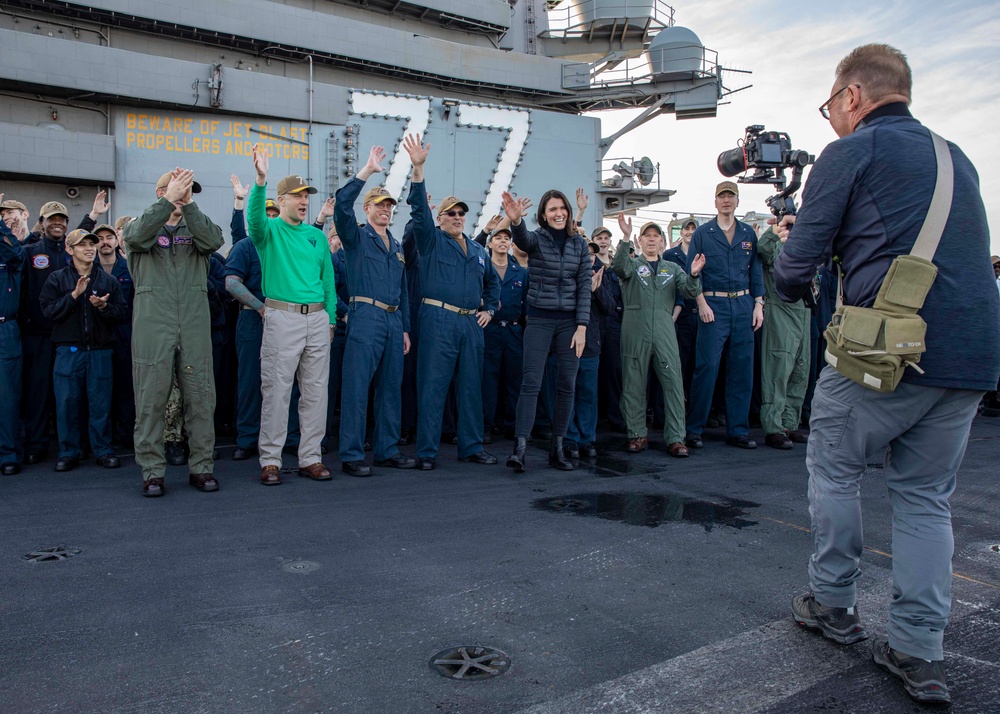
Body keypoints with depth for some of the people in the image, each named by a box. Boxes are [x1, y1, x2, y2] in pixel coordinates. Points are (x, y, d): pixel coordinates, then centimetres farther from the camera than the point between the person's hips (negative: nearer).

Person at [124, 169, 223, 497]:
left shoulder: (197, 227, 15)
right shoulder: (141, 227, 12)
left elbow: (214, 240, -9)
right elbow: (136, 236, -14)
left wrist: (188, 204, -19)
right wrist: (169, 200, -21)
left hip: (194, 328, 2)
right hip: (152, 327, -1)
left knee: (201, 397, 3)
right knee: (151, 399, 0)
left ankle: (201, 467, 14)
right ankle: (152, 472, 9)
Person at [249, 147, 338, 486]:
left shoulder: (317, 236, 14)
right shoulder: (270, 231, 2)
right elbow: (255, 217, -22)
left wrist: (331, 318, 10)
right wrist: (260, 181, -37)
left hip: (317, 319, 5)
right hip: (282, 316, -4)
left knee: (316, 391, 7)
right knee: (276, 390, -2)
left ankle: (311, 457, 17)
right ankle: (270, 460, 7)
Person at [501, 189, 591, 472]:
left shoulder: (580, 244, 7)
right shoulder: (536, 239, -1)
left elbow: (584, 287, 3)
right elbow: (522, 238, -27)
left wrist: (582, 327, -6)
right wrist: (516, 221, -51)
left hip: (570, 321, 3)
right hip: (539, 319, -3)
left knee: (567, 385, 4)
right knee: (531, 383, -10)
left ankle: (557, 448, 13)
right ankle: (519, 448, -11)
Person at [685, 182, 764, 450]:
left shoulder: (748, 234, 13)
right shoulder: (702, 233, 4)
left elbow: (755, 270, 13)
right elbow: (692, 271, -1)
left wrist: (758, 304, 4)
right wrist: (701, 303, -12)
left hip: (743, 305, 4)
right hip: (713, 305, -4)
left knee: (742, 368, 4)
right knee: (706, 367, -7)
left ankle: (738, 431, 13)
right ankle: (693, 430, 2)